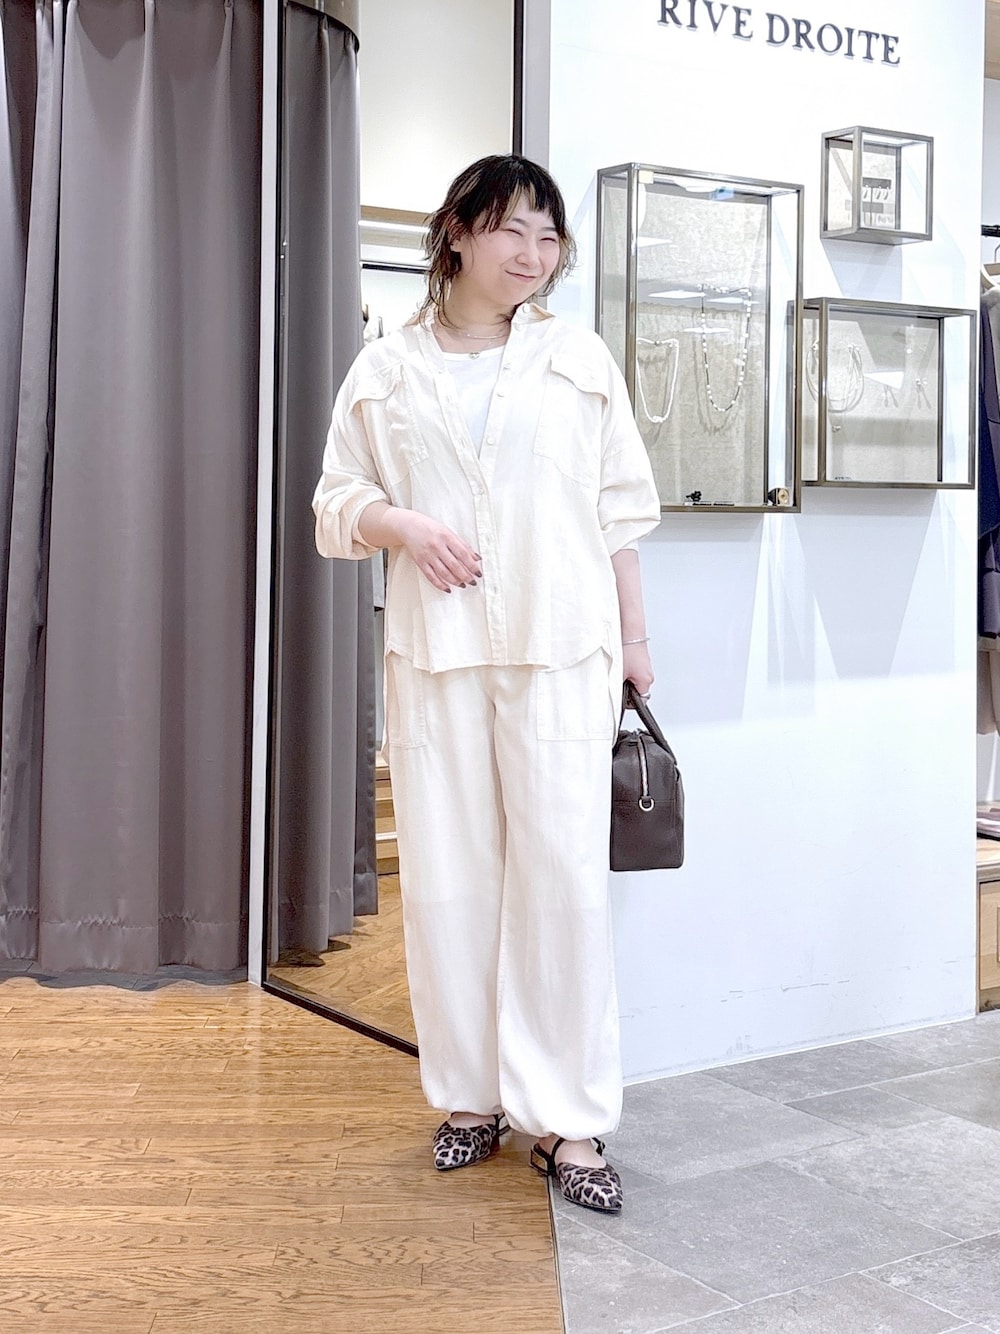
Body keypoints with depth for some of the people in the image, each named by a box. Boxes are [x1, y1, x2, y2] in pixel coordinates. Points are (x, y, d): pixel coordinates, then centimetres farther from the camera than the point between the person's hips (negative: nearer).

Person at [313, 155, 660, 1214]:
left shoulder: (578, 360, 11)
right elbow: (337, 502, 11)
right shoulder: (386, 371, 10)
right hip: (434, 651, 1)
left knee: (564, 874, -6)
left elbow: (620, 510, 11)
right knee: (447, 875, 3)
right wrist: (404, 524, -10)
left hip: (560, 649, -1)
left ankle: (566, 1119, 1)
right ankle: (471, 1095, 18)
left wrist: (634, 635, 7)